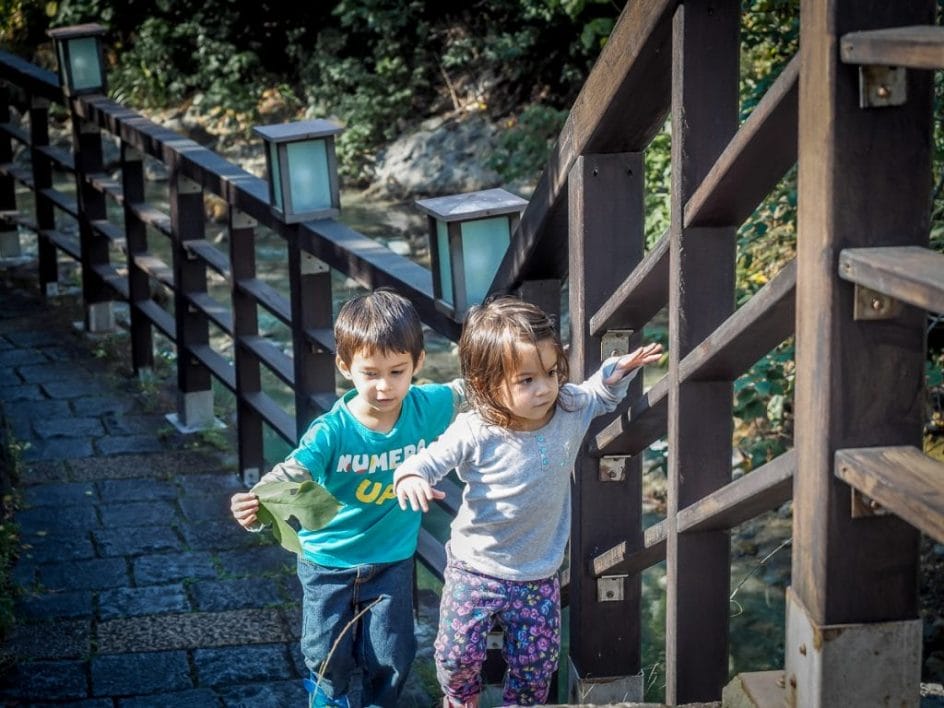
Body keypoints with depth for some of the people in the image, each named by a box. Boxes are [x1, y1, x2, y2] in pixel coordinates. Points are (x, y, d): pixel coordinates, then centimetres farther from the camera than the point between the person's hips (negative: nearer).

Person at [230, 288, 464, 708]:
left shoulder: (427, 407, -16)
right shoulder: (331, 433, -26)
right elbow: (287, 477, -35)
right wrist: (255, 508, -54)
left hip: (392, 560, 2)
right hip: (328, 560, -2)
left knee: (392, 658, 6)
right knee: (329, 656, 10)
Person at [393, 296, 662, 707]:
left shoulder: (571, 409, -10)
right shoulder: (475, 433, -23)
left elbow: (600, 394, 12)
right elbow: (430, 459, -14)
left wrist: (618, 372, -9)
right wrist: (411, 476, -38)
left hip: (538, 575, 3)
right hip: (476, 568, -3)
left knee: (536, 663, 9)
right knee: (458, 653, -1)